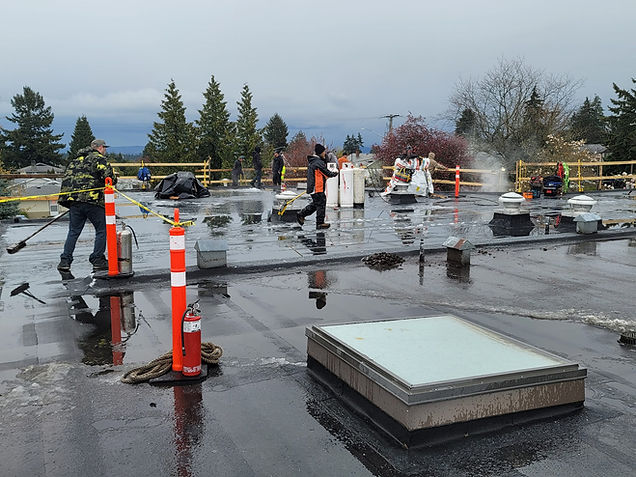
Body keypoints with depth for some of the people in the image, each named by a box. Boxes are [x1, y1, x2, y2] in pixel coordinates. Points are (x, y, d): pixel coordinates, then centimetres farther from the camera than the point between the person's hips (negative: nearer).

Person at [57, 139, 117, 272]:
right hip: (93, 200, -6)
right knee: (101, 230, 6)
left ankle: (65, 261, 8)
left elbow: (66, 178, 22)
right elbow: (109, 177, -13)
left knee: (73, 231, 12)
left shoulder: (76, 160, 23)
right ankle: (97, 260, 5)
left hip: (74, 201, 6)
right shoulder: (99, 158, -1)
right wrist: (113, 180, 9)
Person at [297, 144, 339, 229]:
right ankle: (320, 223, 2)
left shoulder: (313, 161, 15)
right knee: (321, 204, -3)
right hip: (317, 187, -10)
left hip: (312, 187, 10)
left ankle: (301, 214, 20)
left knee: (315, 204, 18)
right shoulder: (318, 162, -18)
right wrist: (335, 173, 3)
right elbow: (327, 173, -15)